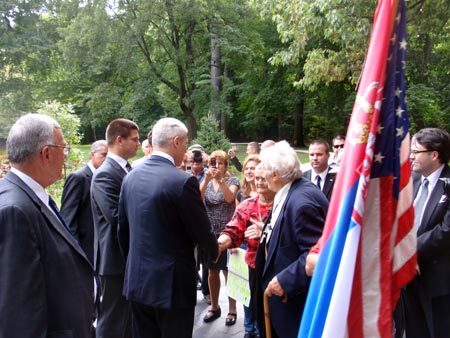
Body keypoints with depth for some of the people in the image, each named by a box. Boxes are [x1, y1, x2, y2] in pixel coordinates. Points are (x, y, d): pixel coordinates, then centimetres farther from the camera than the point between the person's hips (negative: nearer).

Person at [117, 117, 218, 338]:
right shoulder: (183, 181, -18)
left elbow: (122, 228, 10)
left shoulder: (131, 177, 3)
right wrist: (215, 250, 10)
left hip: (137, 280, 7)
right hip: (172, 283, -6)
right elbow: (201, 231, -11)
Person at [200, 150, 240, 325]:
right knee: (212, 272, 13)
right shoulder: (206, 181, 6)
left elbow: (230, 198, -21)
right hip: (210, 234, 4)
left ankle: (232, 310, 18)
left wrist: (220, 180, -30)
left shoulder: (232, 180, -2)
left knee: (229, 272, 4)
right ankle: (214, 307, 29)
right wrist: (206, 180, -25)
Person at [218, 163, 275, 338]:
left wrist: (265, 231, -31)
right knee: (251, 301, 19)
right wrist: (220, 243, -29)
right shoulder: (247, 205, 0)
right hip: (253, 265, 4)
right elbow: (233, 231, -8)